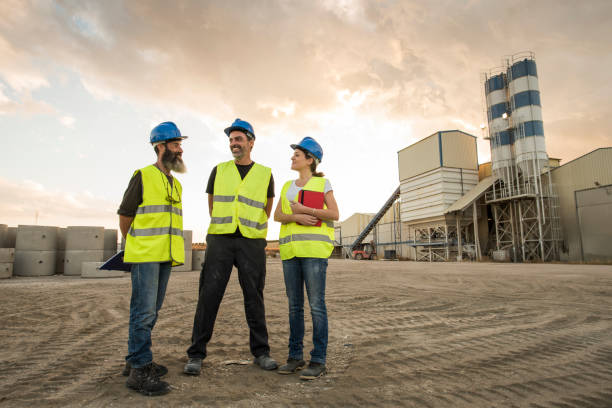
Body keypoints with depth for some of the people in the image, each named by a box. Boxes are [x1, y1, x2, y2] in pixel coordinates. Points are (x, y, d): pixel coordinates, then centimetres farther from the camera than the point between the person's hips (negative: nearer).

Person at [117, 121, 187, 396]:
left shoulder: (176, 184, 18)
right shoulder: (143, 176, -4)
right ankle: (140, 370, 1)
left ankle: (135, 361, 24)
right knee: (144, 311, -7)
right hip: (144, 255, -7)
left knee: (151, 311, 12)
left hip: (166, 256, 7)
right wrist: (132, 245, 12)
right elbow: (125, 214, 0)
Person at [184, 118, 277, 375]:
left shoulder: (265, 174, 9)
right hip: (220, 240, 1)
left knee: (254, 298, 4)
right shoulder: (219, 171, 11)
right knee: (209, 295, -1)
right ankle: (196, 355, 10)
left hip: (251, 243, 0)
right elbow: (212, 206, 18)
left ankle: (260, 352, 16)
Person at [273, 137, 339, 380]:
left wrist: (304, 209, -13)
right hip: (291, 249, 5)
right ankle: (295, 357, 15)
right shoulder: (287, 186, 18)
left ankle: (318, 360, 2)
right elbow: (277, 216, 8)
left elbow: (334, 215, -6)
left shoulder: (323, 183, 4)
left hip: (314, 248, -5)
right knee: (294, 305, 6)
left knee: (316, 304, -6)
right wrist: (296, 217, -11)